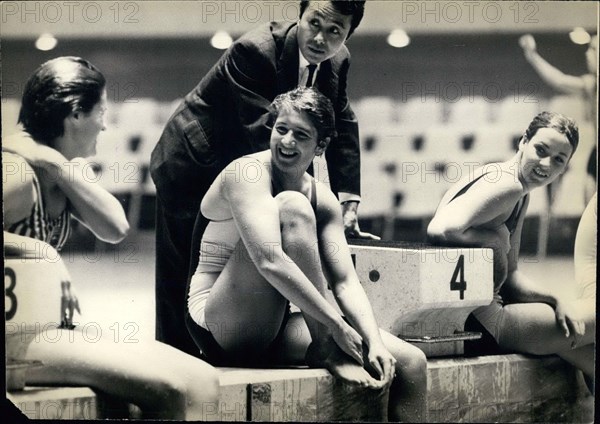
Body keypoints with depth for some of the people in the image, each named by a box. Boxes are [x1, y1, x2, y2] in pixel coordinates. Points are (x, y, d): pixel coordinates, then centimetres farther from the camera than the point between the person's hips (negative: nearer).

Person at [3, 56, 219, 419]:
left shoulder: (61, 169, 11)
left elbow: (116, 228, -4)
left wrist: (58, 166, -10)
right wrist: (37, 250, -26)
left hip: (52, 328, 9)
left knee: (201, 380, -3)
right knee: (171, 388, -22)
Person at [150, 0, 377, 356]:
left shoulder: (337, 62, -4)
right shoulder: (255, 51, -28)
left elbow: (343, 129, 3)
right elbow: (263, 134, -32)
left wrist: (349, 206, -6)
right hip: (192, 170, -7)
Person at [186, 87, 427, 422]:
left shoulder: (323, 200, 6)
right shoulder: (248, 172, -15)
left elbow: (345, 281, -1)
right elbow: (270, 262, -29)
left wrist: (374, 342, -19)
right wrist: (337, 327, -29)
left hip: (274, 333, 7)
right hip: (223, 328, -7)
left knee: (411, 363, -9)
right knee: (293, 207, -27)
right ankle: (327, 352, -23)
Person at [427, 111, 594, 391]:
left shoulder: (520, 194, 15)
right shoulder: (506, 184, -16)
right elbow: (442, 229, -32)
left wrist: (557, 299, 0)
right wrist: (498, 240, -16)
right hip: (480, 322, -10)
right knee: (578, 328, 2)